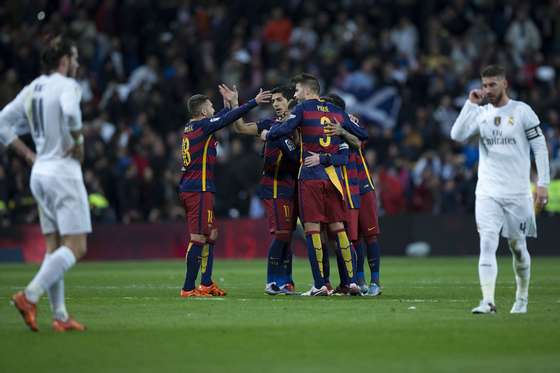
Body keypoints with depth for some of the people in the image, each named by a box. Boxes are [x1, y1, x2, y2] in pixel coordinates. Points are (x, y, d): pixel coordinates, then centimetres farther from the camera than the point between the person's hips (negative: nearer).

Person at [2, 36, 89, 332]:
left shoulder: (31, 90, 12)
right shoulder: (66, 85, -10)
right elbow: (70, 112, -32)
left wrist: (27, 154, 15)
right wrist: (78, 142, -15)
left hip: (40, 173, 8)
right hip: (64, 172, -8)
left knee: (54, 247, 9)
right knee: (76, 247, -7)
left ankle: (60, 316, 6)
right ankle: (30, 296, -20)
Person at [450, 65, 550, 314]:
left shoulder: (522, 111, -1)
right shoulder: (480, 113, 7)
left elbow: (540, 147, 0)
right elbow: (457, 135, -7)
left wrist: (543, 184, -7)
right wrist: (471, 104, -8)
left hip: (517, 191, -2)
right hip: (487, 193, 2)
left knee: (518, 246, 8)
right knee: (487, 243, -13)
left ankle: (522, 298, 28)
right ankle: (488, 301, -19)